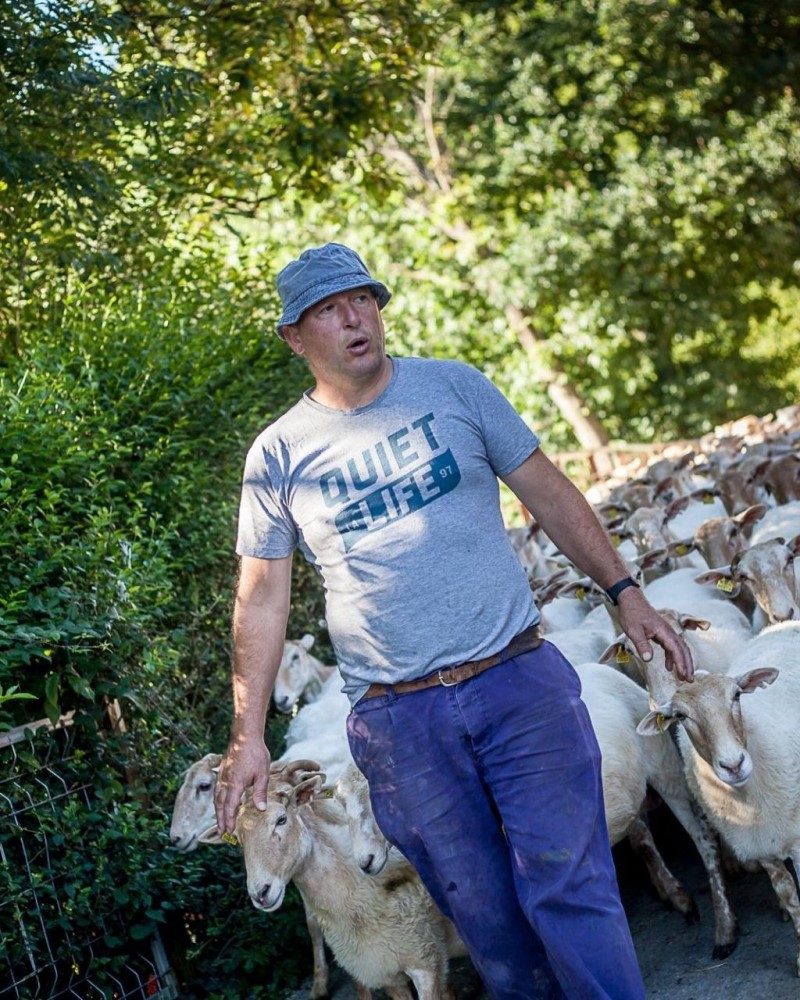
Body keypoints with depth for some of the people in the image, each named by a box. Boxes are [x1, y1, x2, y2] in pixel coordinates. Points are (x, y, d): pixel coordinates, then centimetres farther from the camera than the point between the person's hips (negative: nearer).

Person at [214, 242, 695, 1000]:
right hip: (398, 723, 0)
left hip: (519, 681, 0)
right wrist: (248, 736, 2)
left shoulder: (453, 388, 4)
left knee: (568, 886, -4)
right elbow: (262, 597, 5)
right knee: (487, 918, 7)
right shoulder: (278, 455, 2)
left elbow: (546, 490, 9)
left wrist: (625, 592, 3)